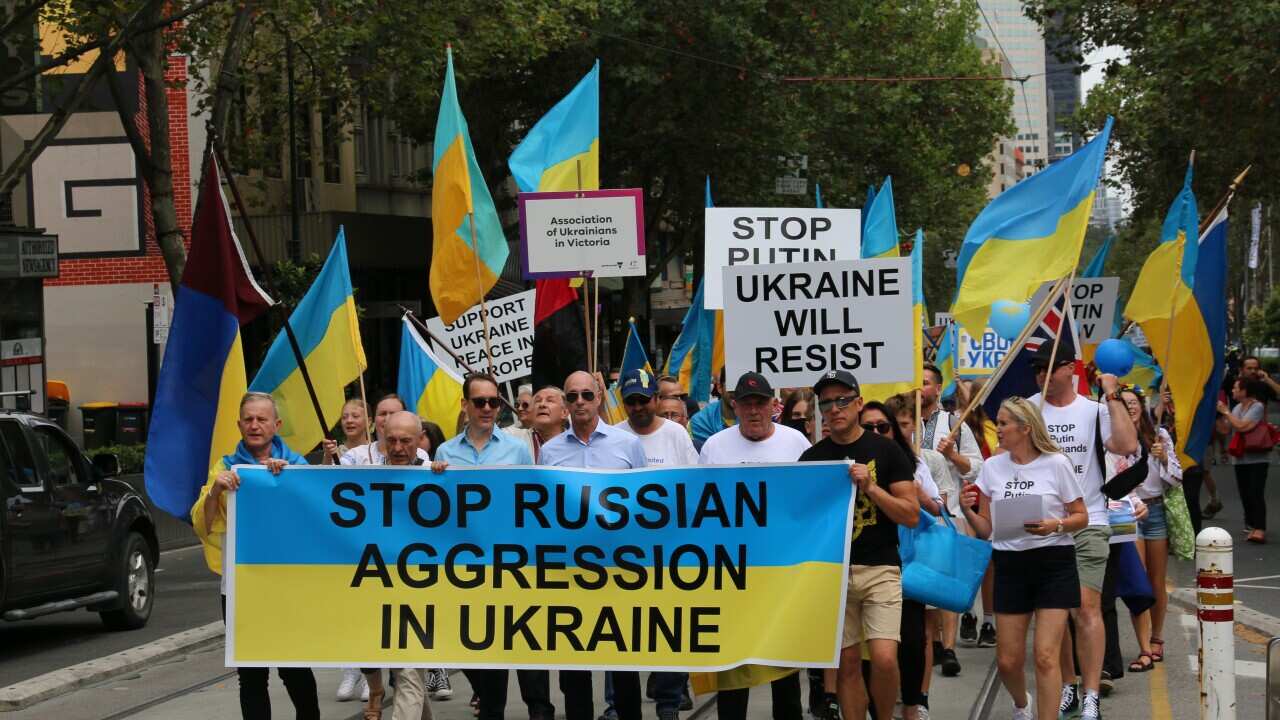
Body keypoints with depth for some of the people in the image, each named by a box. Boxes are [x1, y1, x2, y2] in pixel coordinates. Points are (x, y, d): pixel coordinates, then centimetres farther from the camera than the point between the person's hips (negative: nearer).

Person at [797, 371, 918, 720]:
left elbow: (911, 516, -3)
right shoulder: (811, 458, 8)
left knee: (884, 659, -14)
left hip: (880, 568, -2)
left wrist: (870, 487, -14)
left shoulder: (886, 451, 1)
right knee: (847, 663, 3)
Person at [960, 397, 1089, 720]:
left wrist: (1056, 526, -19)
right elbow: (986, 528, 9)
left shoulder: (1056, 464, -4)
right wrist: (967, 511, -11)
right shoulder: (992, 467, 6)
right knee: (1007, 661, 6)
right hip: (1010, 564, 4)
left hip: (1054, 562, -3)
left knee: (1045, 655, -13)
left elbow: (1081, 517, 0)